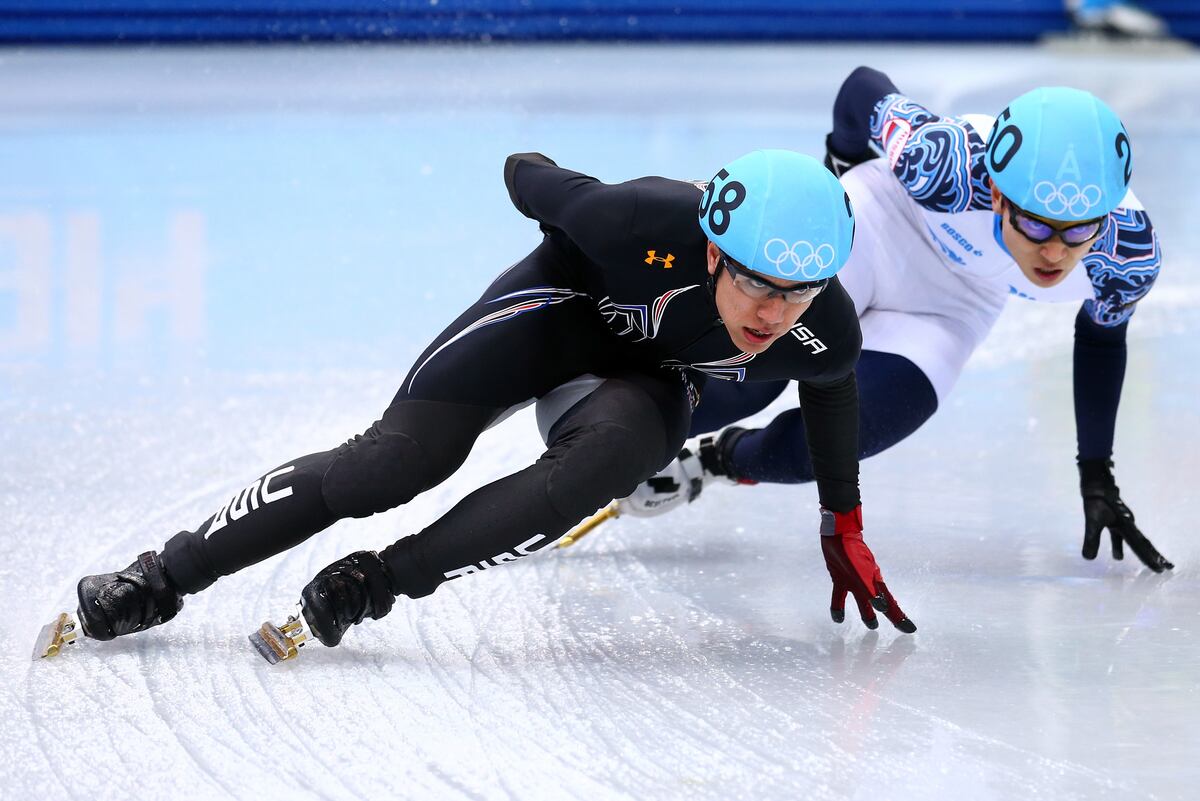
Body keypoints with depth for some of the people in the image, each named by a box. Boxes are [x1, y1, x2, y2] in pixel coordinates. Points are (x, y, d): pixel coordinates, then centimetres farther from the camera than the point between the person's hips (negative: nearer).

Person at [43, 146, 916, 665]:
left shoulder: (825, 331, -30)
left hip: (650, 377, 2)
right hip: (563, 305, -2)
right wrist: (527, 170, 7)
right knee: (395, 459, -18)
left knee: (601, 458, -34)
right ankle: (161, 579, -7)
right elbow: (535, 181, -17)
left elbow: (832, 391, -3)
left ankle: (378, 582, -27)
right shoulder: (645, 222, -40)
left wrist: (845, 528, 8)